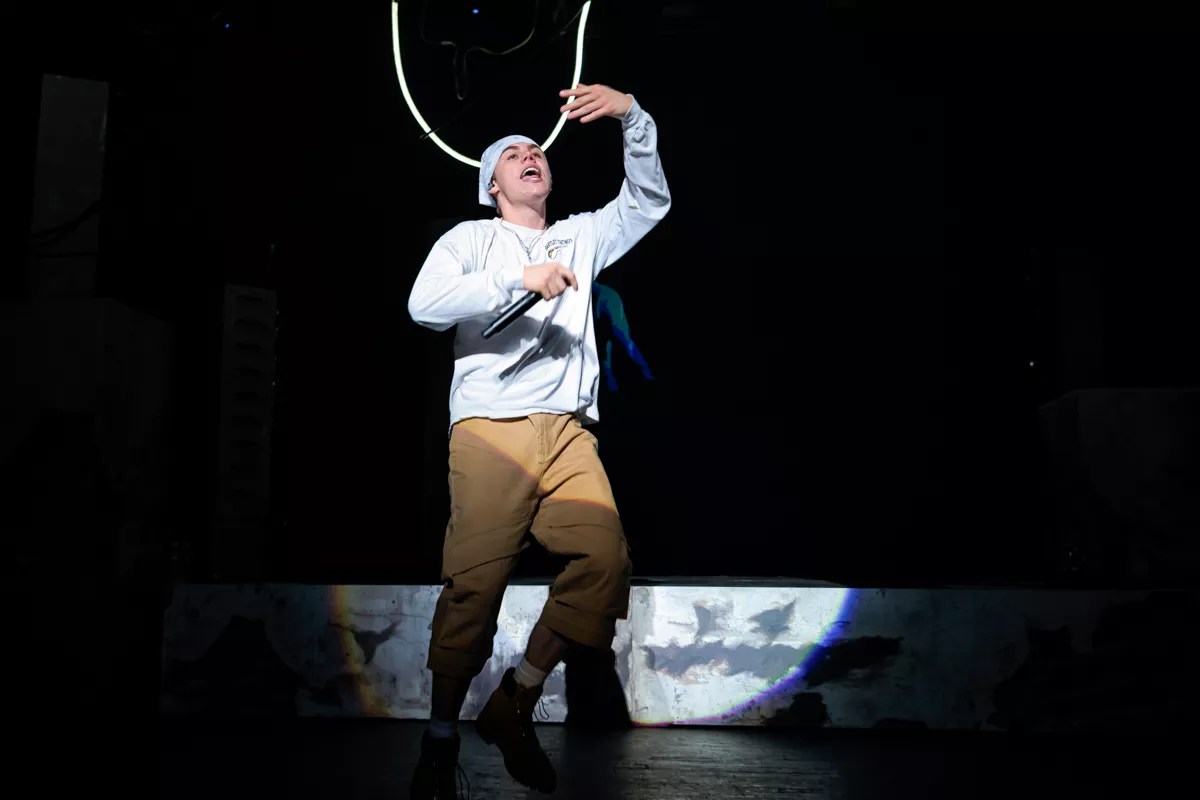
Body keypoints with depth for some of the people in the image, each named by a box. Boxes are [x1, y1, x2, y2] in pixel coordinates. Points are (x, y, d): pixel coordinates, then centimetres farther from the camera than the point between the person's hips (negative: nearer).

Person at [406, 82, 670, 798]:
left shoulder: (581, 237, 27)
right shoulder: (472, 239, 16)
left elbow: (648, 203, 19)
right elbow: (425, 304, -1)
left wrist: (634, 117, 6)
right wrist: (517, 277, -11)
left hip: (569, 433, 3)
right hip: (491, 429, -3)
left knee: (606, 558, -20)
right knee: (475, 581, -15)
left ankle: (513, 709, -6)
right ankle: (442, 733, 1)